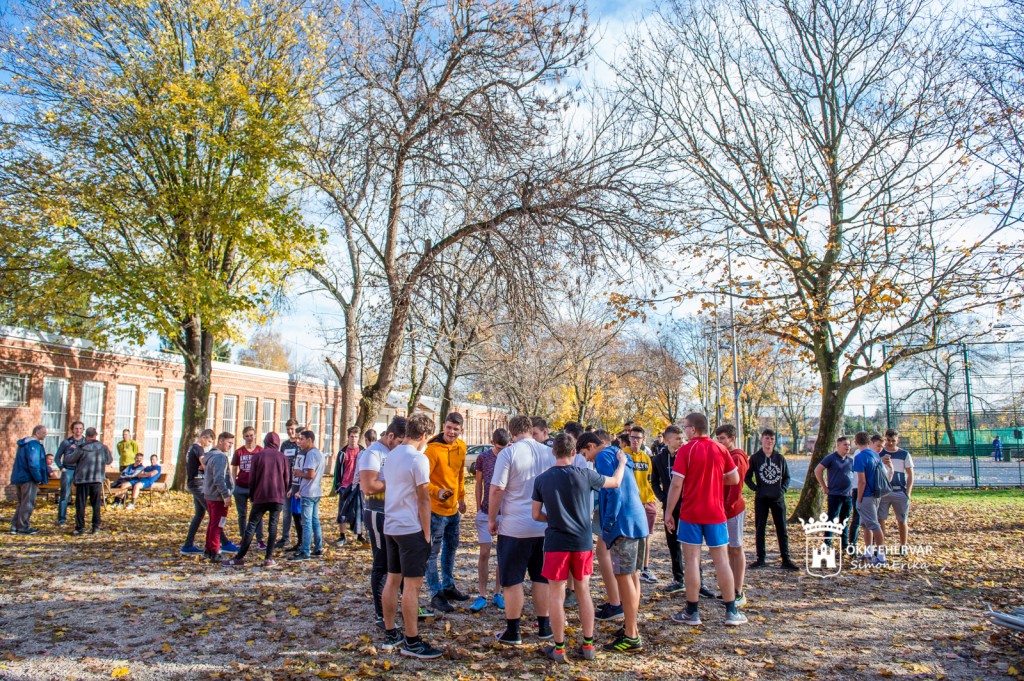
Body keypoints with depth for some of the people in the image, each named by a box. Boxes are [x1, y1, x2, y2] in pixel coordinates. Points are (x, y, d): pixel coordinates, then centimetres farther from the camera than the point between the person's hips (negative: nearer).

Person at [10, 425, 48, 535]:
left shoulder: (23, 444, 17)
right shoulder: (34, 445, -16)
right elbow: (33, 464, -24)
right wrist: (38, 478, -15)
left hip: (19, 478, 10)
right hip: (29, 479, -10)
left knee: (22, 503, 17)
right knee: (28, 504, -2)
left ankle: (15, 526, 16)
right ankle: (23, 527, 2)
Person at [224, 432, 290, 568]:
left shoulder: (258, 456, 2)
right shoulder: (282, 457, 6)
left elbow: (252, 479, 3)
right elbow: (287, 479, 7)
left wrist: (252, 496, 14)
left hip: (260, 497, -1)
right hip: (278, 498, 1)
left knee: (251, 526, 4)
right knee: (273, 527, 5)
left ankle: (240, 557, 2)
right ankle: (269, 558, 1)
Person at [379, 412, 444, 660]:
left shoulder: (390, 456, 10)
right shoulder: (418, 459, -15)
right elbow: (423, 501, -14)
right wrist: (426, 535, -8)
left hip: (390, 526, 9)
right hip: (411, 529, -9)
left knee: (392, 580, 14)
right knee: (412, 584, -2)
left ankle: (390, 635, 23)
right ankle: (411, 641, 4)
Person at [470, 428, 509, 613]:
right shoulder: (483, 458, -1)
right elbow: (479, 485, 9)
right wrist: (478, 508, 6)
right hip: (486, 512, 1)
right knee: (484, 553, 2)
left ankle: (498, 594, 20)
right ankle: (482, 596, 10)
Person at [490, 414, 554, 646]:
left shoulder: (508, 453, -11)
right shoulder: (549, 453, 4)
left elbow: (497, 489, -14)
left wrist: (492, 519, -3)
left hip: (515, 527, -4)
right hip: (545, 526, 5)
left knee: (512, 580, 6)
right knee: (542, 578, 15)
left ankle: (512, 631, 12)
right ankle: (544, 627, 24)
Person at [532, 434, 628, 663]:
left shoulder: (541, 479, -4)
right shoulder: (584, 475, -6)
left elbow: (537, 515, 1)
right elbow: (616, 482, 9)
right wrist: (622, 462, 27)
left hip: (556, 543, -1)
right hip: (582, 542, 1)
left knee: (556, 594, 7)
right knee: (583, 592, 15)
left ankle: (558, 648, 13)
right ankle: (588, 645, 22)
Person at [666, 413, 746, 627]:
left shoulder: (686, 450, -9)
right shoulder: (720, 449, 2)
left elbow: (676, 484, -12)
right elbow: (735, 479, 7)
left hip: (690, 514, -3)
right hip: (716, 513, 3)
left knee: (692, 561, 2)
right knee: (722, 561, 8)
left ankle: (692, 612, 8)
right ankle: (731, 612, 12)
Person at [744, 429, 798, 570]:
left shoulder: (780, 458, 4)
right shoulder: (755, 458, 0)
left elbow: (787, 476, 12)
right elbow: (747, 477, 6)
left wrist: (783, 489, -2)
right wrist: (756, 488, -6)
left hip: (778, 498, 1)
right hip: (761, 499, -1)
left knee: (782, 530, 3)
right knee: (760, 529, 5)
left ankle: (786, 560, 8)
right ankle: (761, 559, 13)